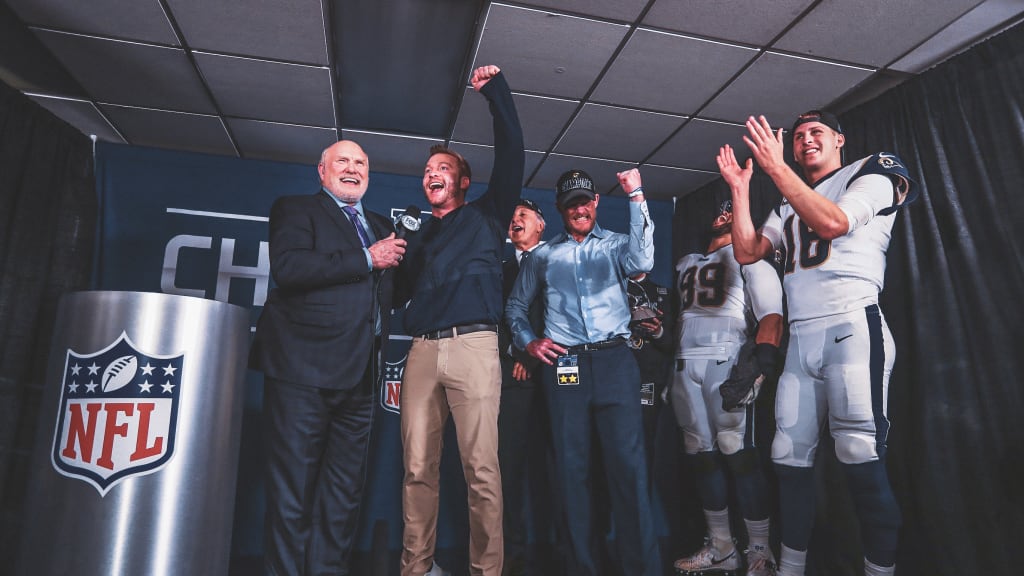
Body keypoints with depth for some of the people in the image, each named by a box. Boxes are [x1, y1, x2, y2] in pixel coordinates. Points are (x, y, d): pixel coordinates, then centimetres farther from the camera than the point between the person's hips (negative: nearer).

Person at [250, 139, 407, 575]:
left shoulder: (380, 226, 21)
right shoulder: (295, 209, 4)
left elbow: (388, 290, 26)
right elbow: (286, 267, -15)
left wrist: (397, 257, 8)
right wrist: (366, 259, -13)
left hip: (358, 376, 6)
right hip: (303, 370, -5)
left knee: (343, 496, 13)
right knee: (293, 493, 2)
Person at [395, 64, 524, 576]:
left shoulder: (485, 214, 15)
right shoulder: (419, 237, 27)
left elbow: (511, 154, 5)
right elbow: (399, 293, 25)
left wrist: (497, 92, 4)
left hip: (473, 346, -4)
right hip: (423, 349, 4)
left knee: (481, 467, -6)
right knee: (418, 467, 3)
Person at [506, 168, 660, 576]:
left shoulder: (615, 244, 12)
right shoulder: (544, 255, 16)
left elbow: (642, 260, -12)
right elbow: (516, 305, 22)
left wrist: (636, 198, -12)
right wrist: (527, 342, 6)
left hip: (614, 359, -1)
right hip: (563, 363, 2)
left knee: (628, 463, -4)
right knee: (572, 467, 5)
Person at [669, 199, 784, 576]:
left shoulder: (749, 257, 8)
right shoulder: (686, 263, 26)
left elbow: (770, 314, -5)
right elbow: (672, 309, 24)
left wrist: (762, 359, -20)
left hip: (725, 360, -5)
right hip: (684, 363, 5)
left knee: (737, 452, -9)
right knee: (701, 455, 6)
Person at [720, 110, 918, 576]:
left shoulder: (871, 174, 9)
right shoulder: (788, 206, 25)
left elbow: (831, 223, -12)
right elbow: (747, 252, 13)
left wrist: (776, 168, -13)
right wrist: (739, 188, 13)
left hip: (851, 327, -5)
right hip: (800, 339, 5)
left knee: (860, 457, -12)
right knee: (790, 456, 2)